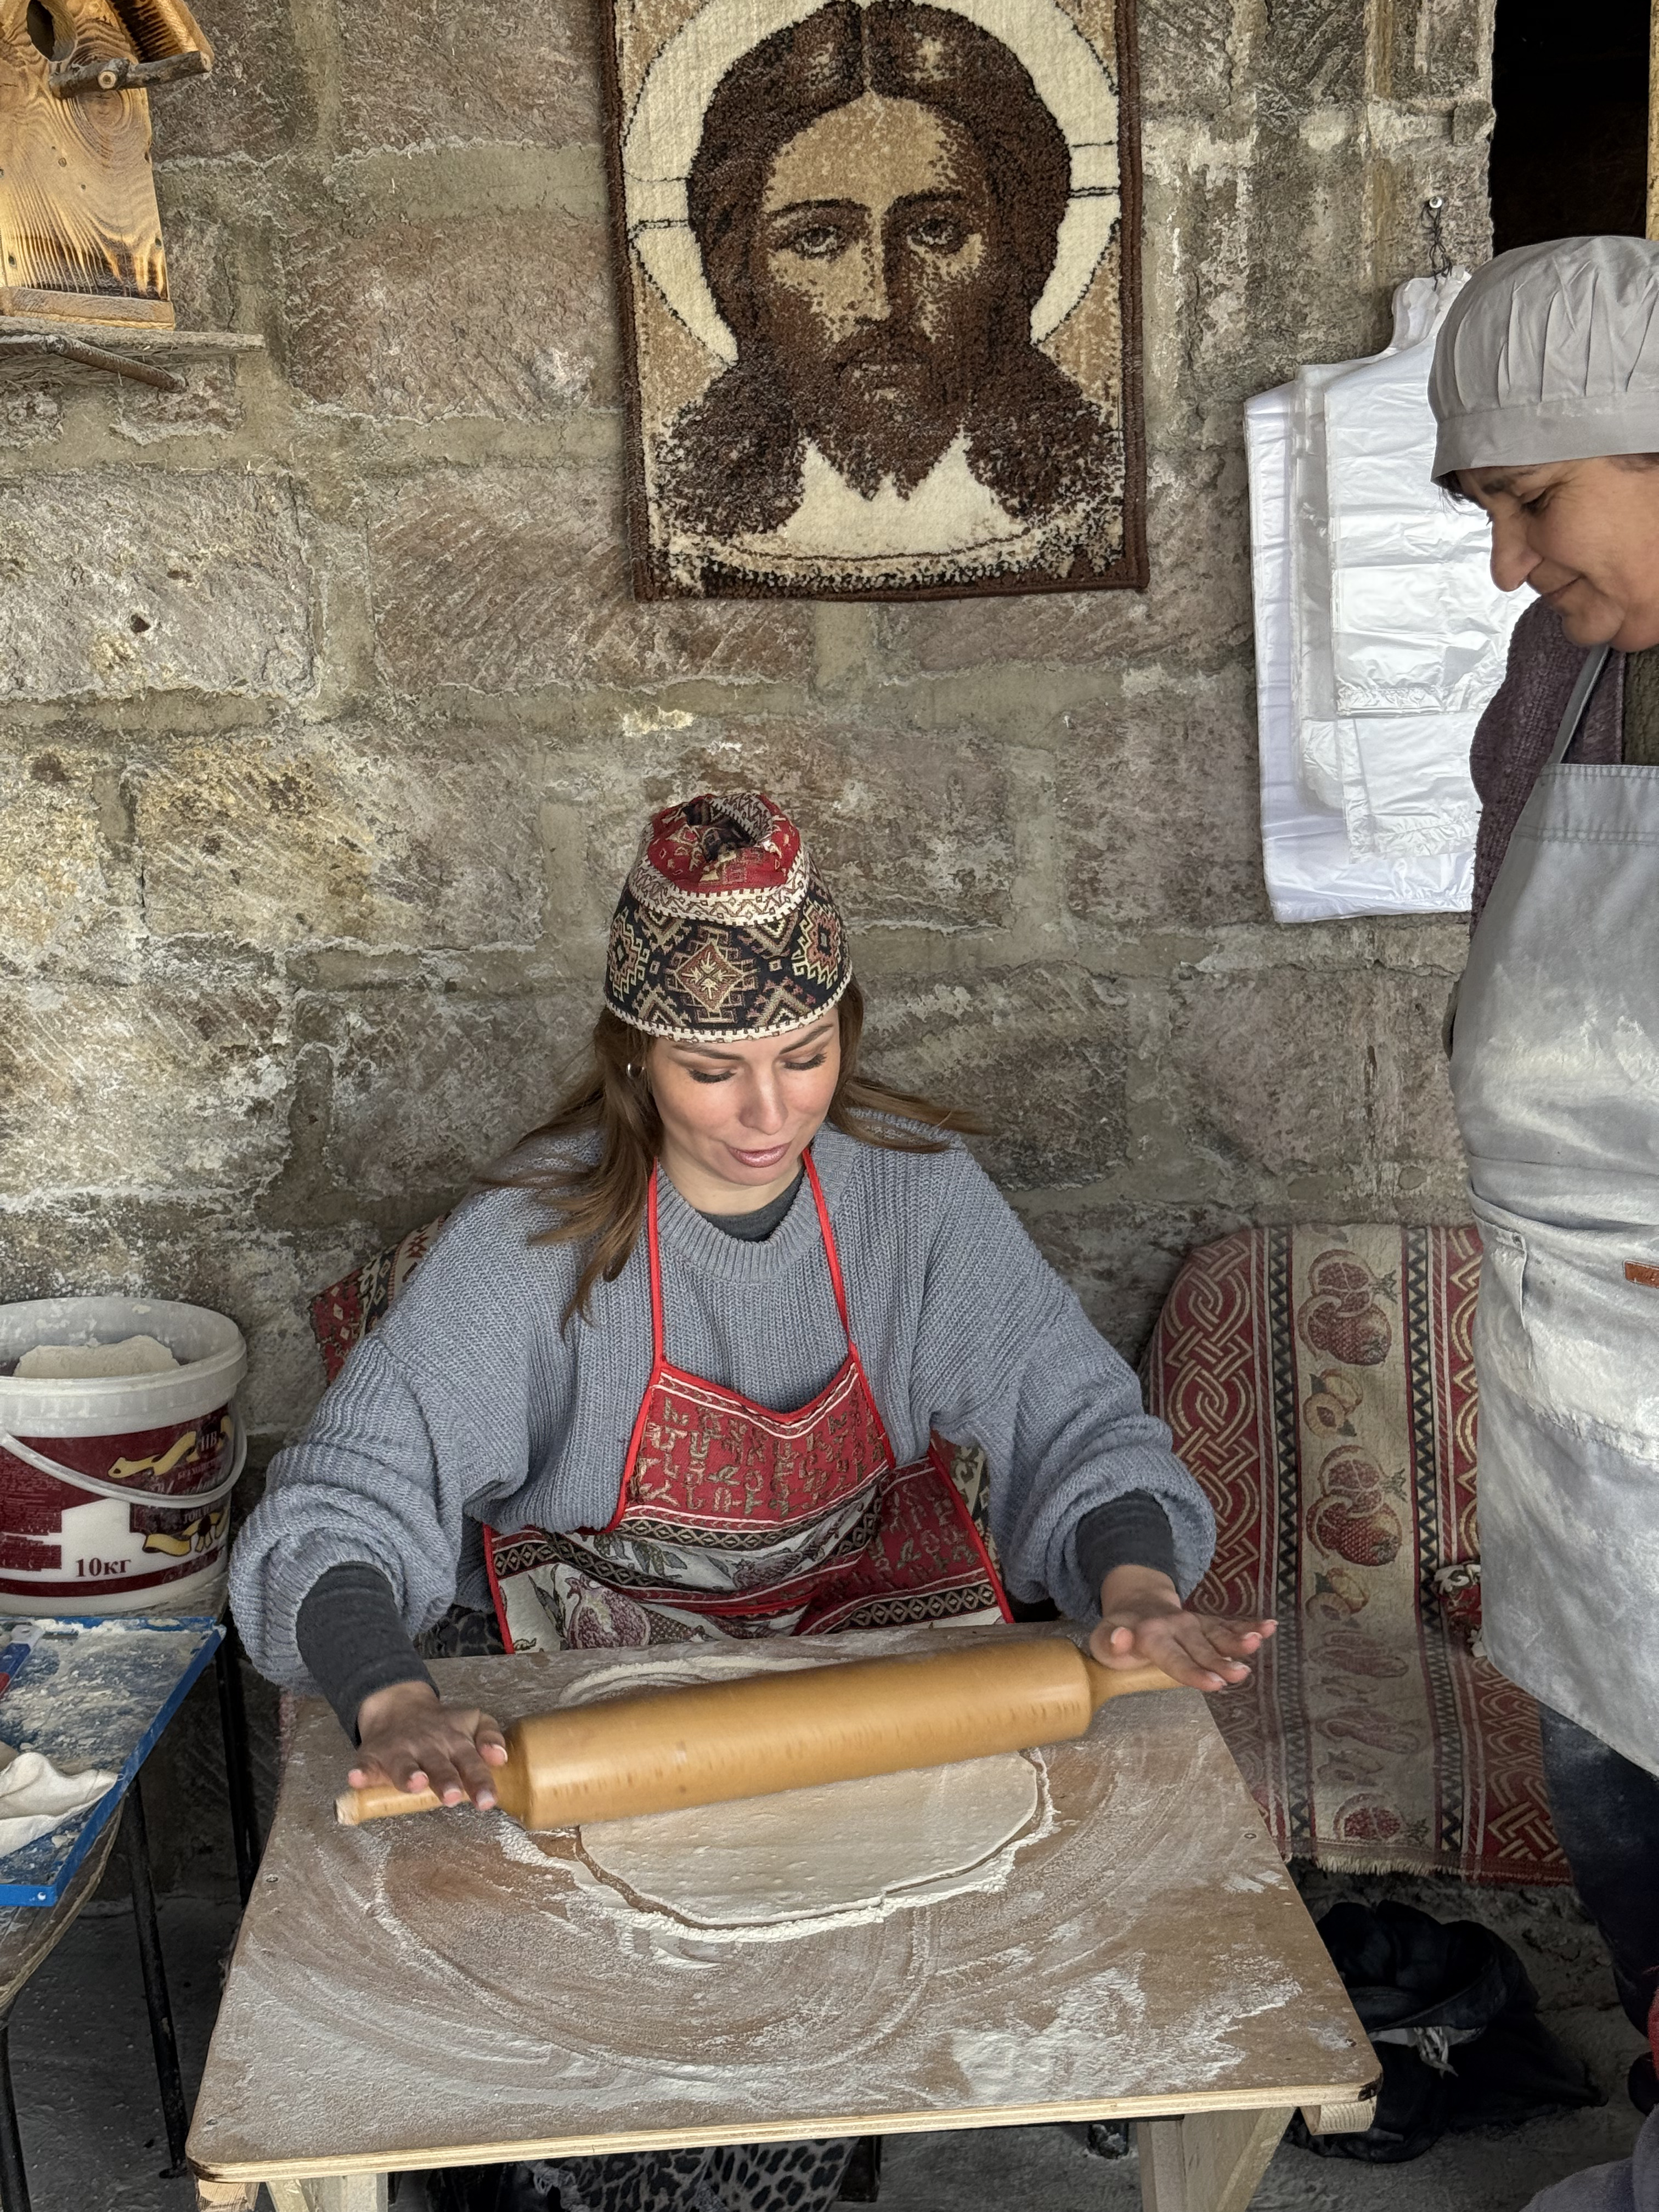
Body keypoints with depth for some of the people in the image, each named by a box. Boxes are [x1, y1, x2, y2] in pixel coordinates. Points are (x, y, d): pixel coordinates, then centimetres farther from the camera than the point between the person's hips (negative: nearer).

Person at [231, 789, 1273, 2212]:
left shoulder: (914, 1186, -11)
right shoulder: (537, 1239, -19)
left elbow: (1074, 1413, -9)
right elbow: (340, 1506, -22)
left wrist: (1135, 1588, -29)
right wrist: (392, 1706, -41)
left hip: (867, 1618, 2)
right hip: (610, 1655, -2)